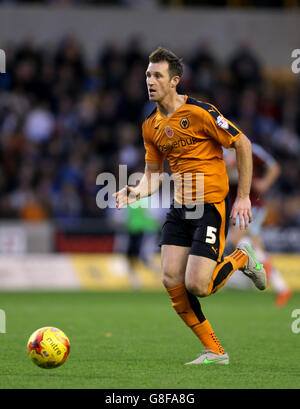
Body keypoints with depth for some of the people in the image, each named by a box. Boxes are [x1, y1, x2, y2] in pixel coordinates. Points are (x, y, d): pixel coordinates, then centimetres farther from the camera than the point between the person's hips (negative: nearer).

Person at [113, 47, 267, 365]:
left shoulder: (198, 112, -14)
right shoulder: (150, 126, 8)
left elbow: (242, 144, -8)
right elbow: (153, 173, 16)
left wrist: (244, 197, -9)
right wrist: (135, 193, -6)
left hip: (211, 205, -7)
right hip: (179, 208, 7)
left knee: (196, 286, -15)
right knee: (171, 281, -5)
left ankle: (241, 259, 17)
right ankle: (214, 351, 9)